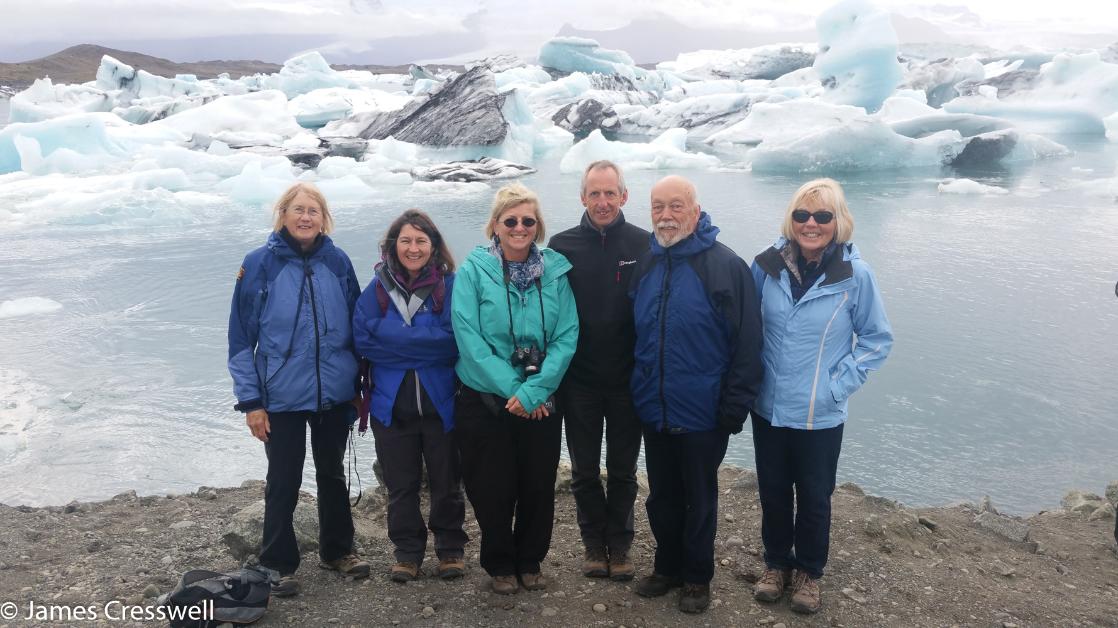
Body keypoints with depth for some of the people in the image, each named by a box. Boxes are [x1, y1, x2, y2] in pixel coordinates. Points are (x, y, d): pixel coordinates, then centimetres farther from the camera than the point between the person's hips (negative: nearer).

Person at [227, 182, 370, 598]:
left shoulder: (338, 262, 0)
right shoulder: (261, 263, -8)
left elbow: (355, 325, 8)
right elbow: (241, 336, -6)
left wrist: (361, 386, 9)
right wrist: (250, 401, -8)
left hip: (335, 395, 3)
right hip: (282, 398, -3)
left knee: (333, 474, 17)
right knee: (283, 482, 8)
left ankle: (337, 550, 35)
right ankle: (279, 564, 25)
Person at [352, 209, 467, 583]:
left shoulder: (451, 286, -6)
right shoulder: (377, 289, 0)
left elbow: (455, 341, -15)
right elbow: (363, 341, -8)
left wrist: (396, 341, -15)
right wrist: (427, 342, -15)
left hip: (441, 403, -1)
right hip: (392, 405, 2)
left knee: (446, 482, 11)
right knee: (401, 485, 14)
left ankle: (450, 549, 31)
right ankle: (407, 552, 31)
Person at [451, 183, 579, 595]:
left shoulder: (555, 271, -1)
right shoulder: (474, 271, -7)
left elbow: (566, 337, -6)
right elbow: (468, 338, -14)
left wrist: (533, 391, -17)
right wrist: (511, 388, -19)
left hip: (541, 402, 2)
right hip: (485, 401, -2)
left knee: (539, 486, 11)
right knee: (493, 488, 8)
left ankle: (530, 561, 33)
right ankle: (499, 564, 30)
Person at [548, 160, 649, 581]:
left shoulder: (643, 245, -4)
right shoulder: (562, 246, -2)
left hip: (628, 380, 0)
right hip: (579, 381, 1)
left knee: (623, 470, 12)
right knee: (584, 470, 11)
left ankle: (619, 545, 28)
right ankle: (593, 543, 28)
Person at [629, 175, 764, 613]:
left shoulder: (726, 266, -13)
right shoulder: (646, 265, 5)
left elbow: (748, 344, -13)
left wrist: (735, 407, -15)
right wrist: (636, 392, 13)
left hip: (702, 414, -5)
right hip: (654, 412, 5)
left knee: (699, 501, 12)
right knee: (661, 498, 18)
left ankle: (697, 577, 30)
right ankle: (667, 567, 37)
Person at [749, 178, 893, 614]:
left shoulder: (855, 274, -13)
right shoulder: (768, 264, -7)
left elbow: (877, 339, -2)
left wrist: (840, 383, -9)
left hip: (820, 415, -2)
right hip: (768, 408, 2)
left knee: (814, 498, 14)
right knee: (772, 492, 17)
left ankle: (809, 571, 36)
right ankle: (776, 563, 39)